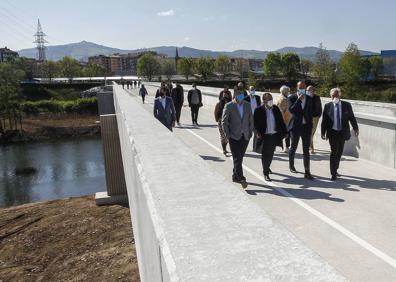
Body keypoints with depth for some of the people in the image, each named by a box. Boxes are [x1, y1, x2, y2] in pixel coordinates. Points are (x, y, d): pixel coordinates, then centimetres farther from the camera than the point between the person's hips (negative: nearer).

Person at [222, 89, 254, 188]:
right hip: (234, 136, -4)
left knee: (240, 158, 10)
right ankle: (241, 179, -8)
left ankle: (235, 176, 25)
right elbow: (224, 121, -3)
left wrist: (250, 132, 7)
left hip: (245, 136, 4)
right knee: (237, 158, -8)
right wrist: (227, 134, -8)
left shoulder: (247, 105, 7)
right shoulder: (229, 106, -5)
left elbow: (251, 119, 13)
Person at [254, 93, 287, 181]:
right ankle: (266, 173, 8)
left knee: (271, 153, 16)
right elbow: (256, 123, -9)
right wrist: (258, 133, -20)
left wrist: (284, 132, 5)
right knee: (265, 154, -1)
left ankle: (267, 167, 40)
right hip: (264, 135, -5)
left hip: (274, 135, 5)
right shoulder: (259, 110, -8)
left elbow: (281, 121, 9)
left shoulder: (276, 109, 6)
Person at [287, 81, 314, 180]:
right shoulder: (291, 98, -3)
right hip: (295, 126, -2)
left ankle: (307, 172, -2)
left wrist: (310, 125, 7)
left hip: (306, 127, 2)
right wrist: (299, 100, -20)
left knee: (306, 150, -1)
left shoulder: (309, 99, 8)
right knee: (293, 147, 13)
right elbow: (291, 110, -17)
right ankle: (291, 166, 34)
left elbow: (310, 112, 12)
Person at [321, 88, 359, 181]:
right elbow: (324, 120, 0)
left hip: (342, 132, 3)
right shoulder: (327, 106, -1)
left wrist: (355, 128, 0)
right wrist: (323, 132, -3)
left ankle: (335, 169, 30)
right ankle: (333, 174, 0)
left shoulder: (347, 105, 2)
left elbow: (352, 117, 6)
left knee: (339, 152, 12)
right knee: (334, 152, -7)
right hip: (332, 132, -2)